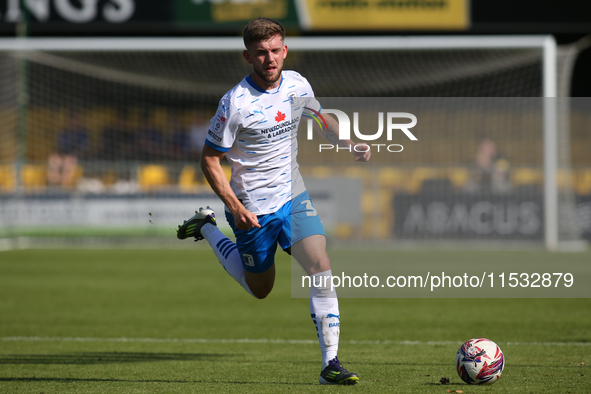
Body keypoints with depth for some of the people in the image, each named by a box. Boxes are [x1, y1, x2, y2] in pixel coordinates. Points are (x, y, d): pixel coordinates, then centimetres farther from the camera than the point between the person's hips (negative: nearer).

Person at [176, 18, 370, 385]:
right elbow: (210, 159, -13)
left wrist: (349, 144, -1)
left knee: (321, 267, -15)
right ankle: (206, 227, 36)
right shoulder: (235, 103, -21)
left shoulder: (297, 84, -4)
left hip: (294, 196, 4)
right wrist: (236, 208, -20)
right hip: (254, 209, -4)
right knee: (260, 289, 14)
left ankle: (331, 364, -12)